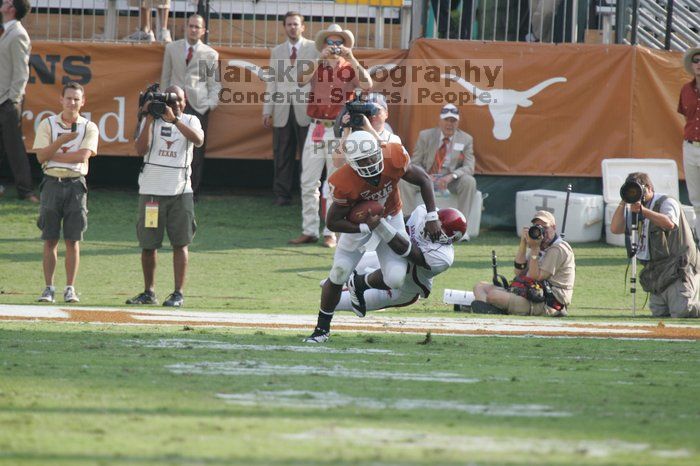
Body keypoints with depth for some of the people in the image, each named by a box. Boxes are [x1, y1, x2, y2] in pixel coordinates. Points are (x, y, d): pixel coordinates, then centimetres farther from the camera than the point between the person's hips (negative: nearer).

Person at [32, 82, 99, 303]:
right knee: (50, 240, 0)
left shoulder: (89, 128, 4)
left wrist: (54, 154, -9)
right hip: (52, 183, 0)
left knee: (73, 241, -1)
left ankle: (70, 289, 3)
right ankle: (49, 288, 3)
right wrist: (62, 140, -16)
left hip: (76, 185, 0)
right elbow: (41, 156, -5)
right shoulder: (48, 124, 6)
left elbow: (83, 155, -12)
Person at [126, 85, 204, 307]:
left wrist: (174, 119, -22)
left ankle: (178, 293, -1)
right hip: (151, 190, 1)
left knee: (180, 243, -4)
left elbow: (198, 140, -17)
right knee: (148, 244, 5)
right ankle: (149, 292, 15)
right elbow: (141, 150, -9)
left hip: (180, 191, -1)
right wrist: (150, 119, -13)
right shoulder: (152, 121, 5)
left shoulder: (190, 121, 5)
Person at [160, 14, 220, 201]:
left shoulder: (211, 55, 9)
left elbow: (215, 83, 9)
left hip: (198, 106, -1)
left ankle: (193, 191, 4)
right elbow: (165, 77, 15)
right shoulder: (172, 48, 12)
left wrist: (212, 103, -5)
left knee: (196, 151, -2)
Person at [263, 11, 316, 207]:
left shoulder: (314, 48, 7)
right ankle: (282, 194, 6)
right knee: (282, 155, 2)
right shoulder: (277, 51, 18)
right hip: (282, 111, 3)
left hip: (305, 110, -3)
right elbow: (272, 82, 16)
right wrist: (267, 110, 9)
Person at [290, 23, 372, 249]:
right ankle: (309, 231, 8)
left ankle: (331, 232, 4)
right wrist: (321, 58, -20)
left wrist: (351, 58, -18)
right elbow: (301, 79, -12)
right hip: (316, 129, 2)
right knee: (308, 183, 2)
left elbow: (367, 85, -14)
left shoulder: (349, 69, 4)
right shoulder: (315, 66, 8)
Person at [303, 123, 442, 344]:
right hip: (359, 223, -2)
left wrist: (432, 217, -12)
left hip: (391, 218, 2)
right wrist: (367, 228, -31)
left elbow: (423, 180, -10)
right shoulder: (344, 182, -33)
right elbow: (333, 222, -23)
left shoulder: (394, 159, -28)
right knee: (339, 274, -7)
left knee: (395, 279, -15)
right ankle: (322, 328, 13)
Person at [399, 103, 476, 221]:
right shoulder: (425, 135, 3)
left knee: (469, 181, -32)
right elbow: (415, 163, 5)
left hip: (451, 181, 0)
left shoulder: (466, 140, 2)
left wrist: (451, 176, -27)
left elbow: (469, 167, -6)